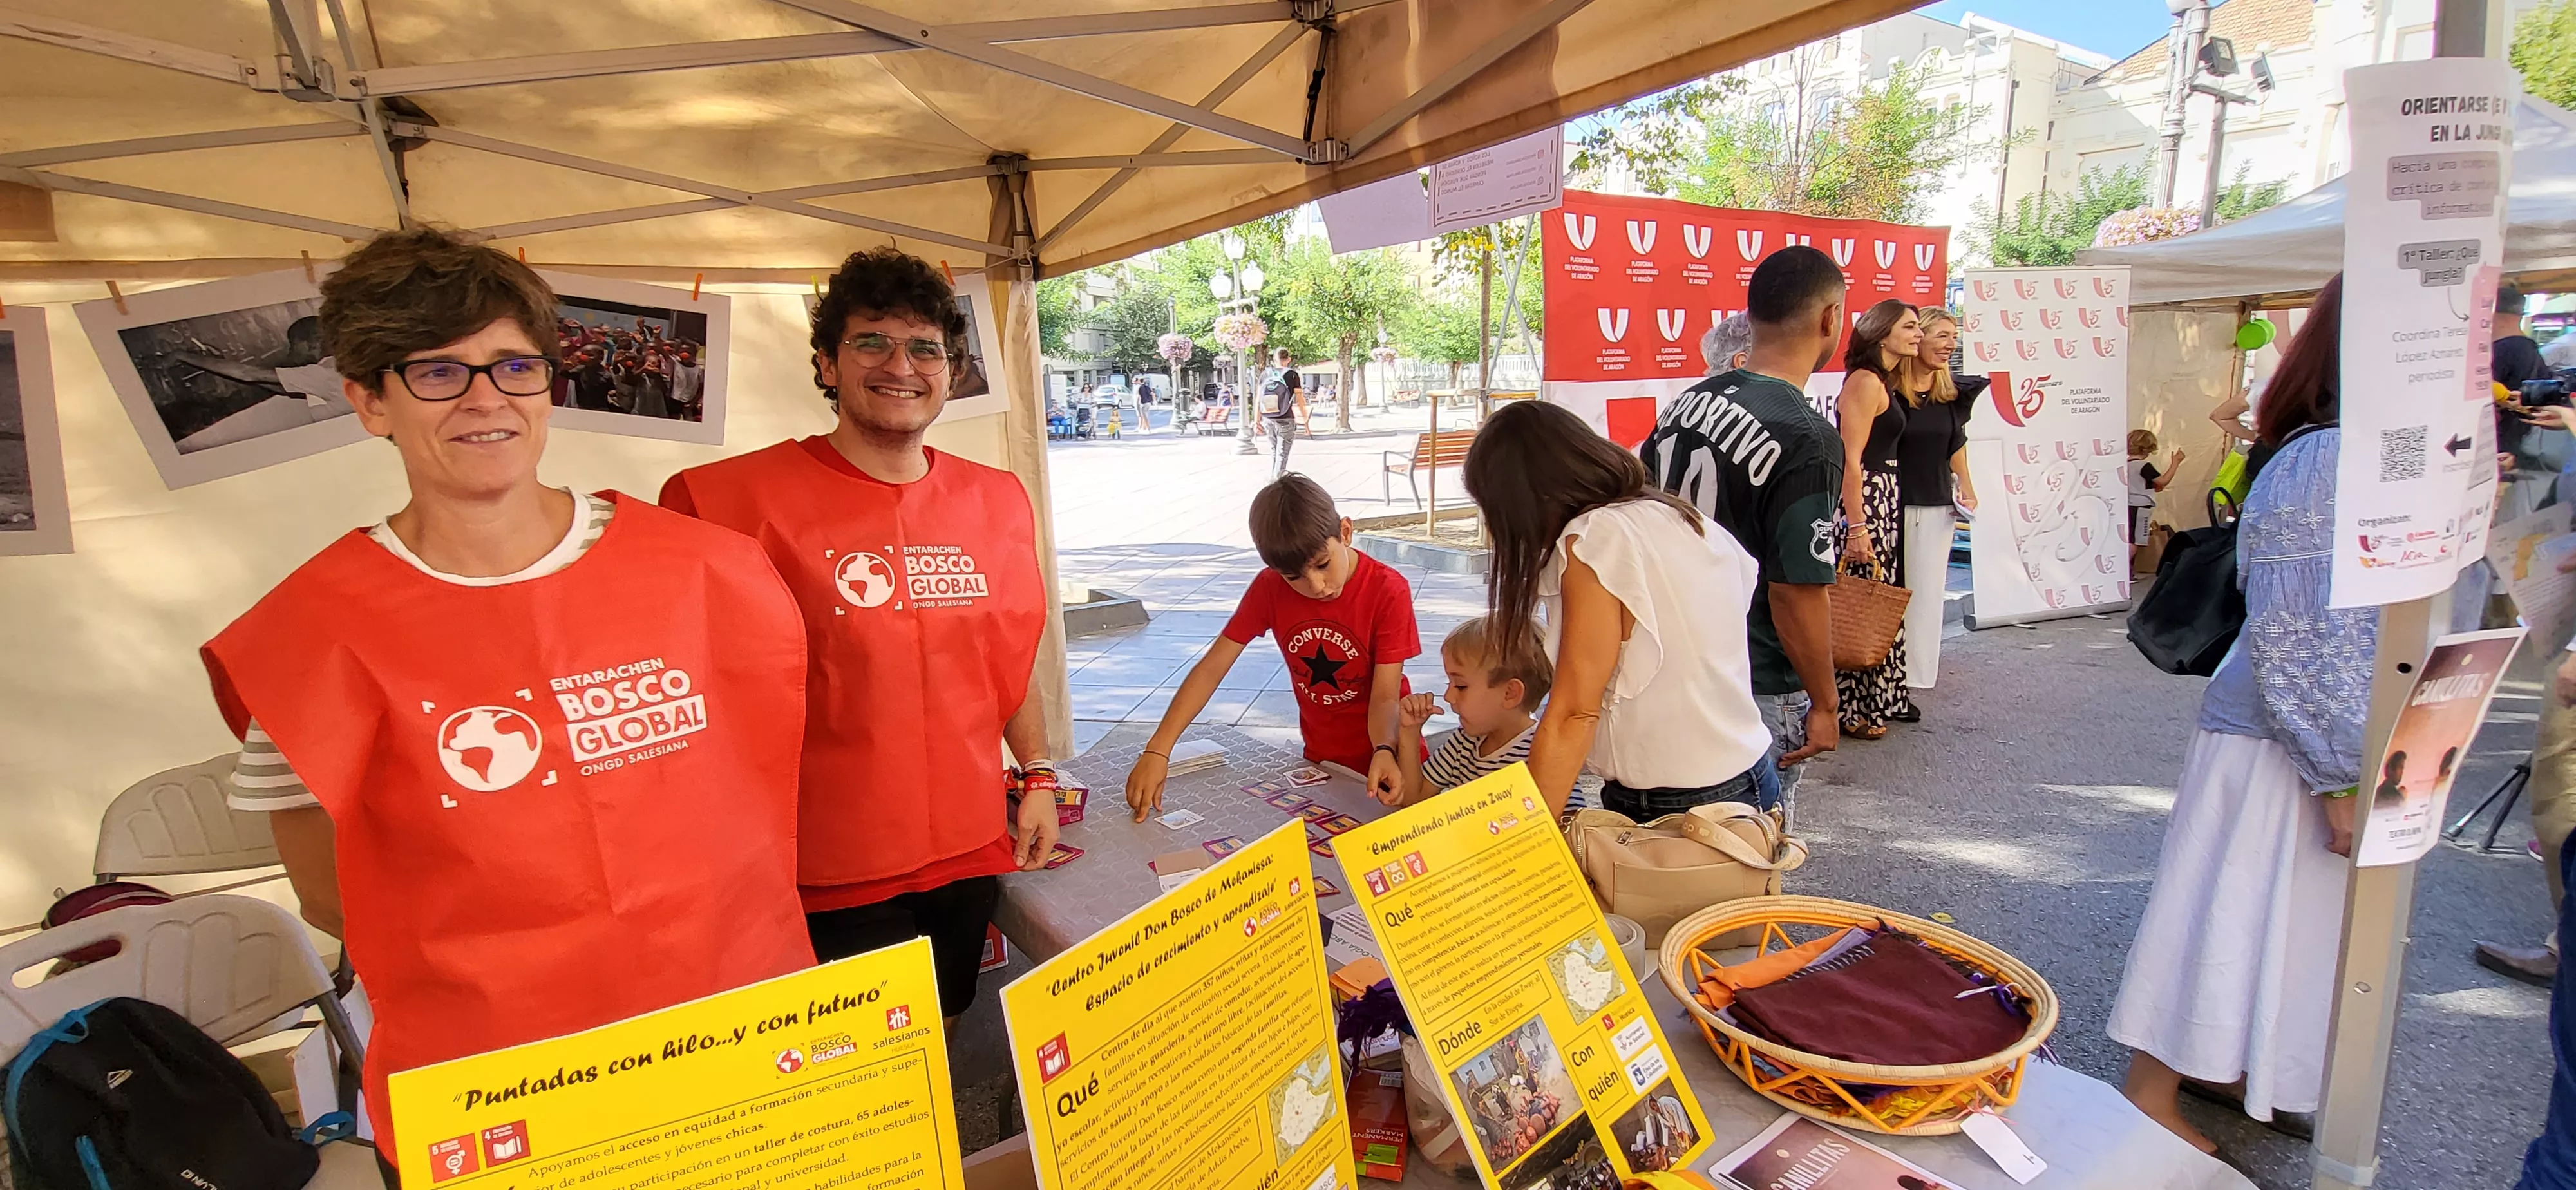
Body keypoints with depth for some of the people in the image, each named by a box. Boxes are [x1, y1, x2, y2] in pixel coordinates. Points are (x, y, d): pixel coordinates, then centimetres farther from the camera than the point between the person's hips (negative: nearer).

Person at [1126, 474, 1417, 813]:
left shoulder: (1388, 591, -19)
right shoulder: (1270, 587, -11)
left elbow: (1385, 697, -19)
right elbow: (1211, 668, -12)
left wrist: (1385, 752, -40)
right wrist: (1156, 752, -21)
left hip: (1384, 759, 0)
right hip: (1321, 760, 1)